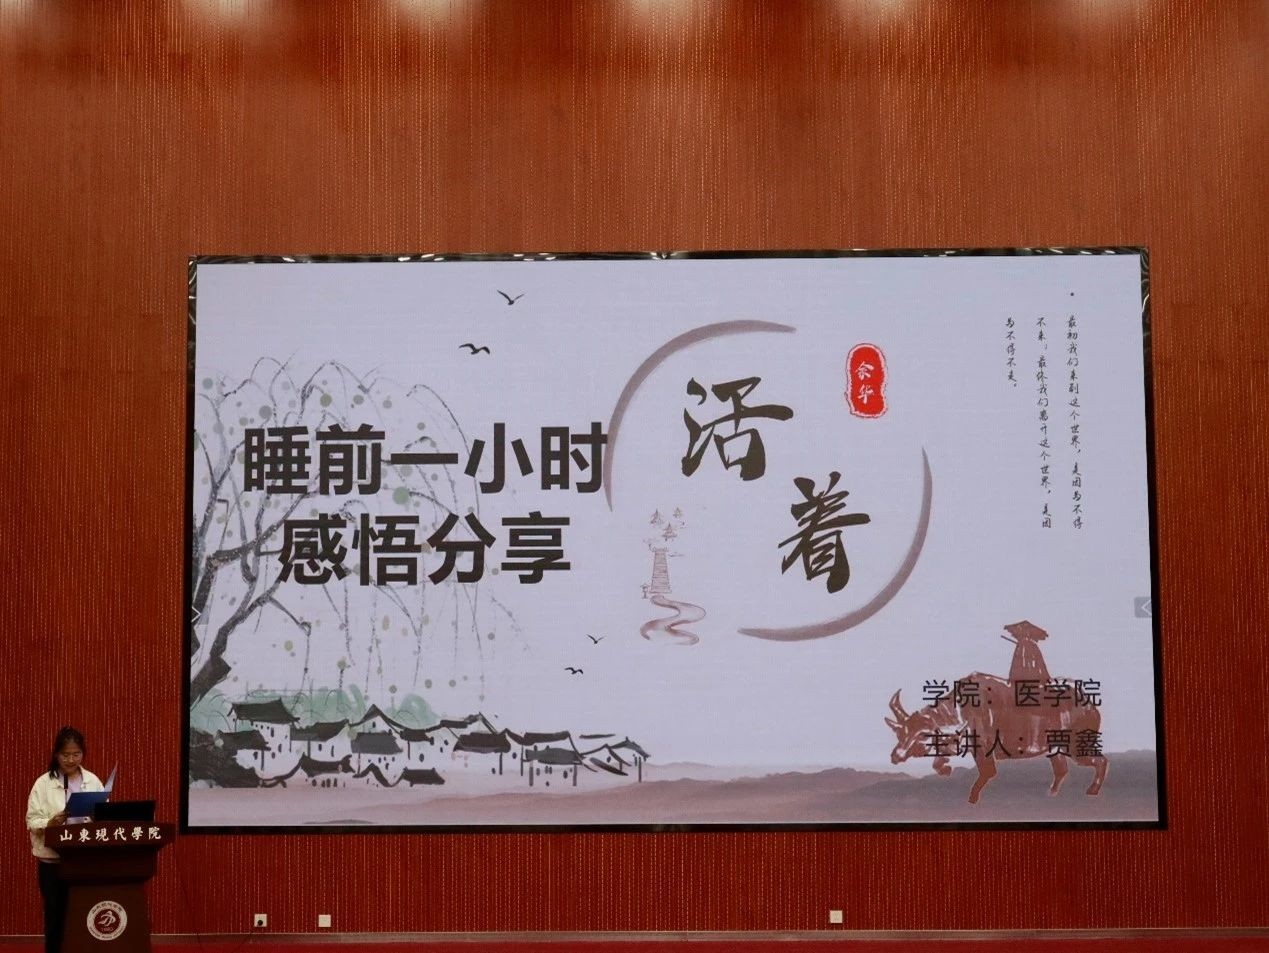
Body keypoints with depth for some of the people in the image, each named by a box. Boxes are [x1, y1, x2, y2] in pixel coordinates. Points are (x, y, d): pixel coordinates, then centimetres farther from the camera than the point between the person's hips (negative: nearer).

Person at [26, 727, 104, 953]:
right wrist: (50, 823, -24)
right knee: (56, 914, 5)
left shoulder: (93, 781, 5)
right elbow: (32, 821, -6)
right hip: (53, 859, -2)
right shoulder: (43, 783, -2)